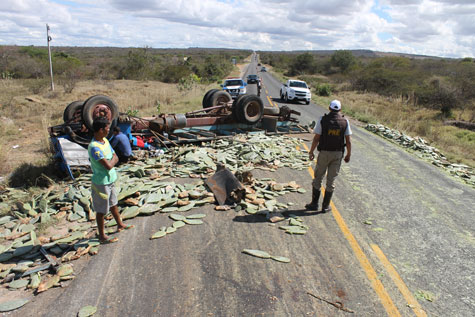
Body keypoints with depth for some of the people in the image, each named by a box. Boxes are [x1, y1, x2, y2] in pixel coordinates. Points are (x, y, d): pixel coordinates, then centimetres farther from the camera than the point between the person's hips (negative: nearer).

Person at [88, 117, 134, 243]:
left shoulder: (105, 141, 2)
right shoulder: (94, 147, -27)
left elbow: (116, 158, 6)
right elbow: (108, 165, -31)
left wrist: (110, 161, -15)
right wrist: (112, 160, -11)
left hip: (110, 180, 9)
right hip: (101, 183, -9)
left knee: (113, 203, 26)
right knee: (101, 210, 8)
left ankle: (120, 225, 45)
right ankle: (102, 236, 24)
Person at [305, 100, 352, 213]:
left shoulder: (323, 120, -7)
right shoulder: (345, 121, -2)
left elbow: (316, 138, -9)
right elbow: (348, 141, -2)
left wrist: (311, 152, 1)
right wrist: (348, 154, 10)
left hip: (324, 153, -1)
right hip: (338, 154, 2)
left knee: (318, 178, 12)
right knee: (331, 180, 9)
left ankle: (314, 203, 15)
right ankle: (326, 206, 15)